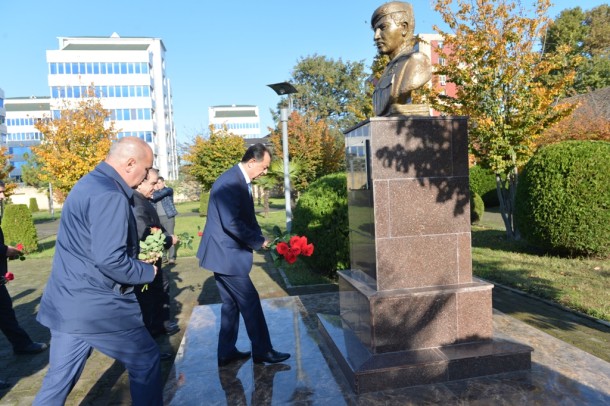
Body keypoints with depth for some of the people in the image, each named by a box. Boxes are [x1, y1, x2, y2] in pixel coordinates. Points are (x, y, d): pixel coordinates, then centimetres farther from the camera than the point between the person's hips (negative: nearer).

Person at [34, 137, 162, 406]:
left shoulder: (88, 183, 11)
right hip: (97, 307, -9)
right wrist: (148, 271, -11)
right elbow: (110, 260, -27)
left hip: (67, 304, 9)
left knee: (58, 379, 18)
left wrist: (141, 249, 14)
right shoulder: (110, 196, -21)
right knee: (145, 361, 10)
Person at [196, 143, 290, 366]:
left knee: (232, 303, 17)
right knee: (250, 302, 1)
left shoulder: (240, 181, 10)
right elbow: (231, 223, -28)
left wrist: (259, 237, -1)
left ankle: (226, 352, 29)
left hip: (225, 252, 10)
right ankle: (262, 351, 17)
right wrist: (258, 241, -16)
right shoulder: (230, 182, -22)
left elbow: (245, 217, 15)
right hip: (226, 254, -10)